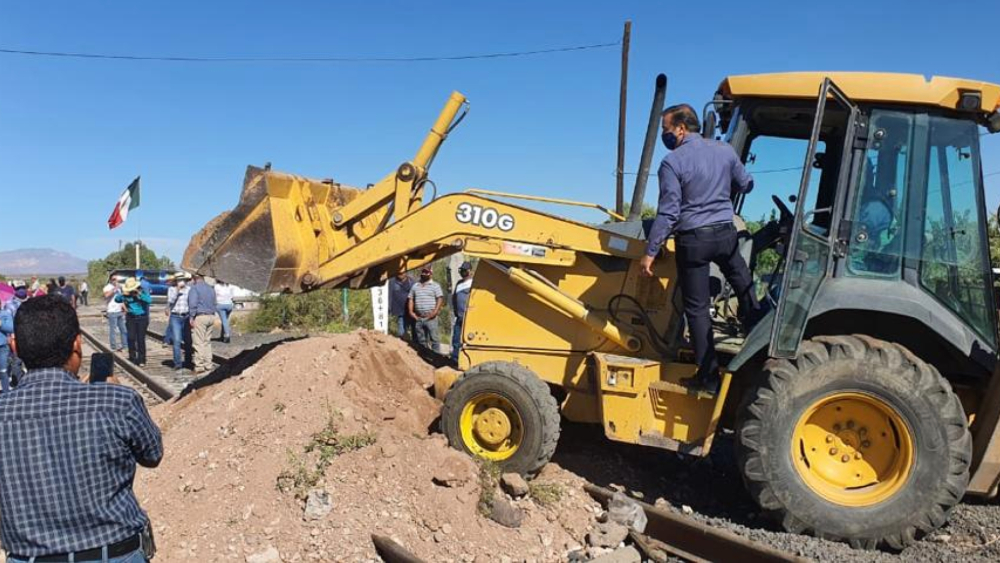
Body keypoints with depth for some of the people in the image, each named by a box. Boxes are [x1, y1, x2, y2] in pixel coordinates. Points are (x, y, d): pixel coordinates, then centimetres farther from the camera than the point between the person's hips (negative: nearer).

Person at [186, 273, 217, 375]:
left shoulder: (194, 288, -5)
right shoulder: (211, 289, 18)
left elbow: (193, 304, -14)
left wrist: (191, 317, -12)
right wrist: (211, 314, 19)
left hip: (199, 317, -7)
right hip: (211, 316, 7)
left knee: (198, 343, -5)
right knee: (207, 342, 12)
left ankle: (199, 367, -6)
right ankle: (208, 366, 12)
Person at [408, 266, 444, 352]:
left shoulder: (435, 285, 3)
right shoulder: (415, 286, 16)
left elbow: (440, 299, -5)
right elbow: (410, 299, 16)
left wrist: (435, 312, -15)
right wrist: (411, 312, 3)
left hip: (430, 318, -4)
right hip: (418, 318, 4)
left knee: (433, 339, -5)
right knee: (421, 340, 11)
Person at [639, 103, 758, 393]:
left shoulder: (673, 162, -12)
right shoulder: (725, 151, 4)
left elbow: (668, 212, -15)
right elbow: (746, 185, 17)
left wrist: (650, 252, -11)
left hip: (693, 240, -4)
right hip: (725, 233, 4)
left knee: (697, 309, 4)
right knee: (745, 289, 23)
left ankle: (709, 377, 8)